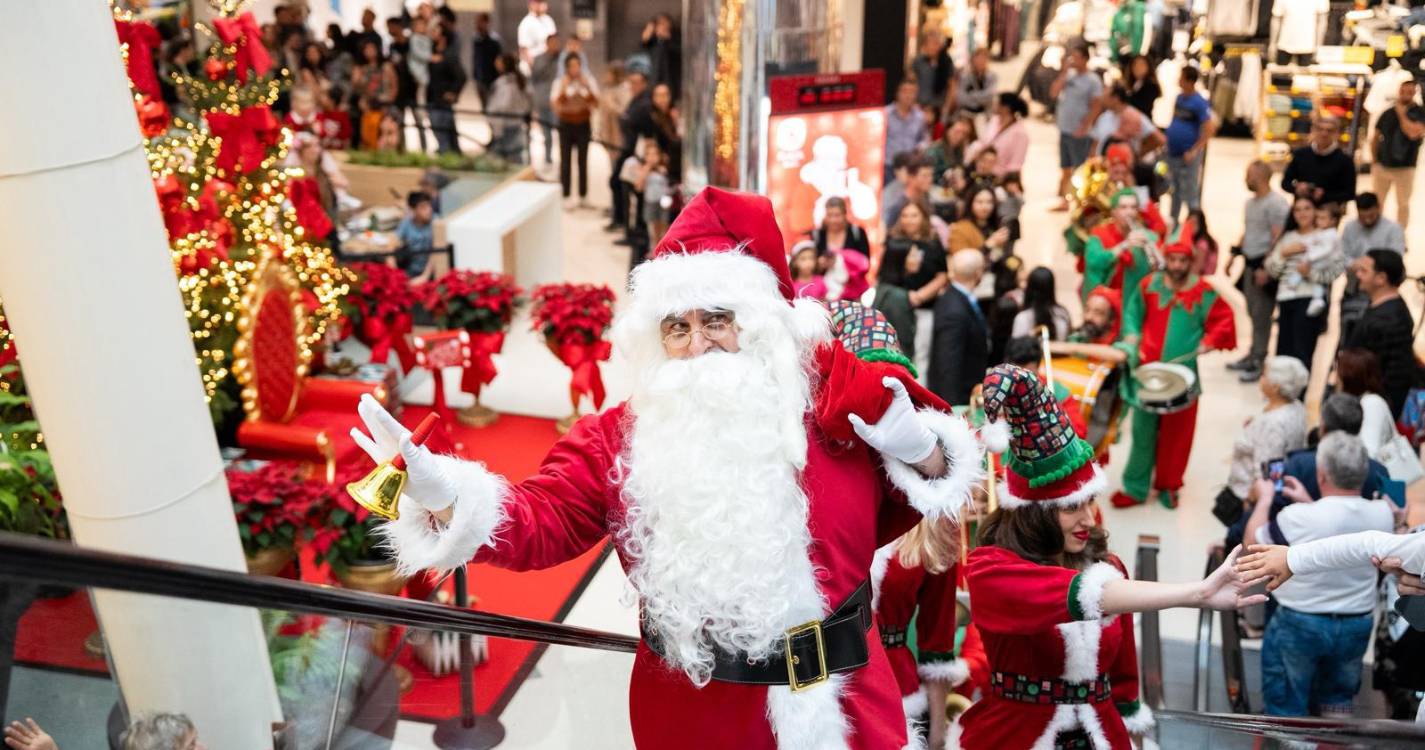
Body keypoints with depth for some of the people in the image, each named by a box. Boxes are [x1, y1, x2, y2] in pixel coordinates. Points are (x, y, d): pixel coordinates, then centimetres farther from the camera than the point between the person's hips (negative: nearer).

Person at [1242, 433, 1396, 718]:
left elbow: (1253, 542, -7)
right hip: (1358, 625, 4)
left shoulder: (1298, 517, -27)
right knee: (1337, 702, 25)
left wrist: (1264, 498, 5)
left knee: (1286, 706, 13)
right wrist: (1309, 503, 13)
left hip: (1300, 624, -4)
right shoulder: (1383, 514, -13)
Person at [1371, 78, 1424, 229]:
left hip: (1405, 169, -3)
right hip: (1382, 166, 3)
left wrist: (1402, 113, -18)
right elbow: (1375, 137, 11)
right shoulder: (1388, 114, 2)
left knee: (1403, 204, 7)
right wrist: (1374, 160, 7)